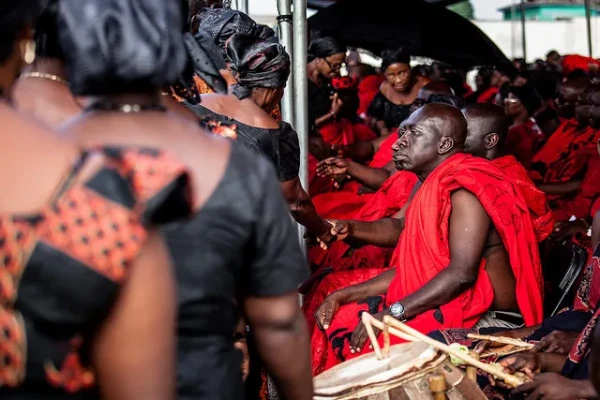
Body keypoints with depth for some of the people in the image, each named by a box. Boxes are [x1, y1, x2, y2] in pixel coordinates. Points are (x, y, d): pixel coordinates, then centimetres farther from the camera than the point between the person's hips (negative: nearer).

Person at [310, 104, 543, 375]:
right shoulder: (431, 185, 11)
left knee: (361, 342, -21)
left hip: (481, 316, -9)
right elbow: (410, 268, 11)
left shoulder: (465, 187, -17)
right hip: (443, 301, 9)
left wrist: (392, 313, -25)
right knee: (339, 322, 0)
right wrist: (342, 295, 4)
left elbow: (461, 274, -26)